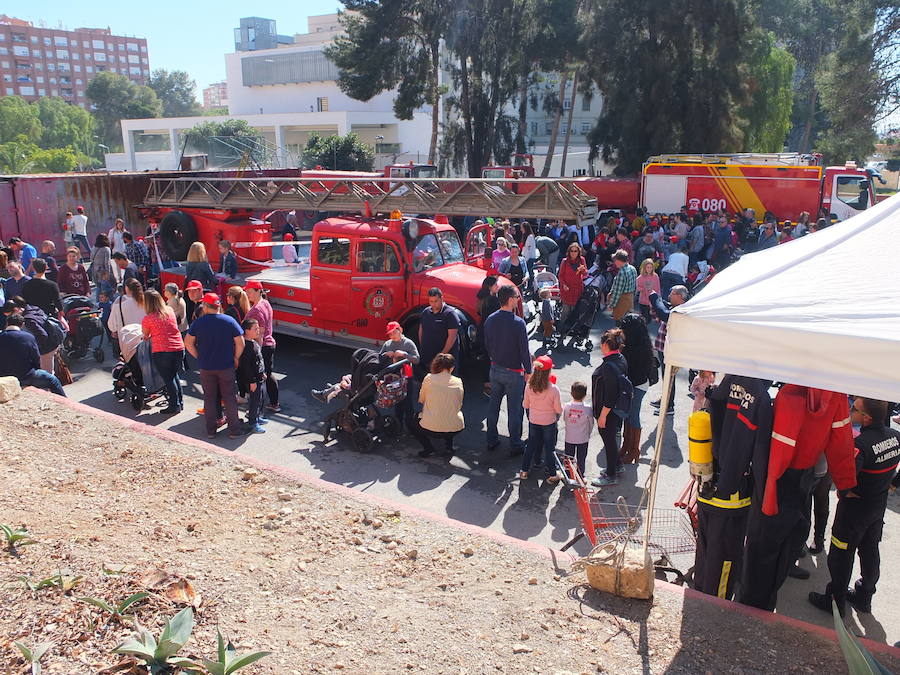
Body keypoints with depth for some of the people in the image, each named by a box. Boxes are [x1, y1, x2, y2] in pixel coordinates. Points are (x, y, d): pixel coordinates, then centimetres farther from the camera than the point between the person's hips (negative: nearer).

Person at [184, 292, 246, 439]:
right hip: (226, 366, -1)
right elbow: (240, 343, -10)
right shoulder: (229, 321, -8)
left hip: (206, 367, 1)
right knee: (229, 397, 8)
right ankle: (234, 430, 10)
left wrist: (199, 357, 7)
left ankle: (211, 430, 19)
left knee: (209, 398, 12)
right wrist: (236, 358, 4)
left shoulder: (198, 322, -6)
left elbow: (188, 343, -4)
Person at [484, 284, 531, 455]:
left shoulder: (490, 320, -3)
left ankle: (491, 440, 28)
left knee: (494, 405, 17)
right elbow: (524, 351, -16)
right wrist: (528, 371, -5)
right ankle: (515, 445, 16)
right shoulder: (518, 323, -21)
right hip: (514, 372, -6)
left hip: (495, 369, 6)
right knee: (514, 409, 6)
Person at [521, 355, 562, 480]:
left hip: (533, 421, 3)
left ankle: (524, 470, 27)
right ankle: (552, 473, 25)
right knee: (549, 447, 13)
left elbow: (525, 405, -3)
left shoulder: (529, 387, -16)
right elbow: (558, 409, -16)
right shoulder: (554, 389, -24)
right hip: (549, 422, -3)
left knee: (531, 444, 20)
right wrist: (558, 415, 6)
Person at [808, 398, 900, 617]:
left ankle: (835, 601, 23)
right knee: (870, 551, 22)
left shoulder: (861, 444, -31)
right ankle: (864, 597, 38)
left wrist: (844, 492, -19)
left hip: (854, 507, -7)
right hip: (880, 505, 7)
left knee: (841, 555, 9)